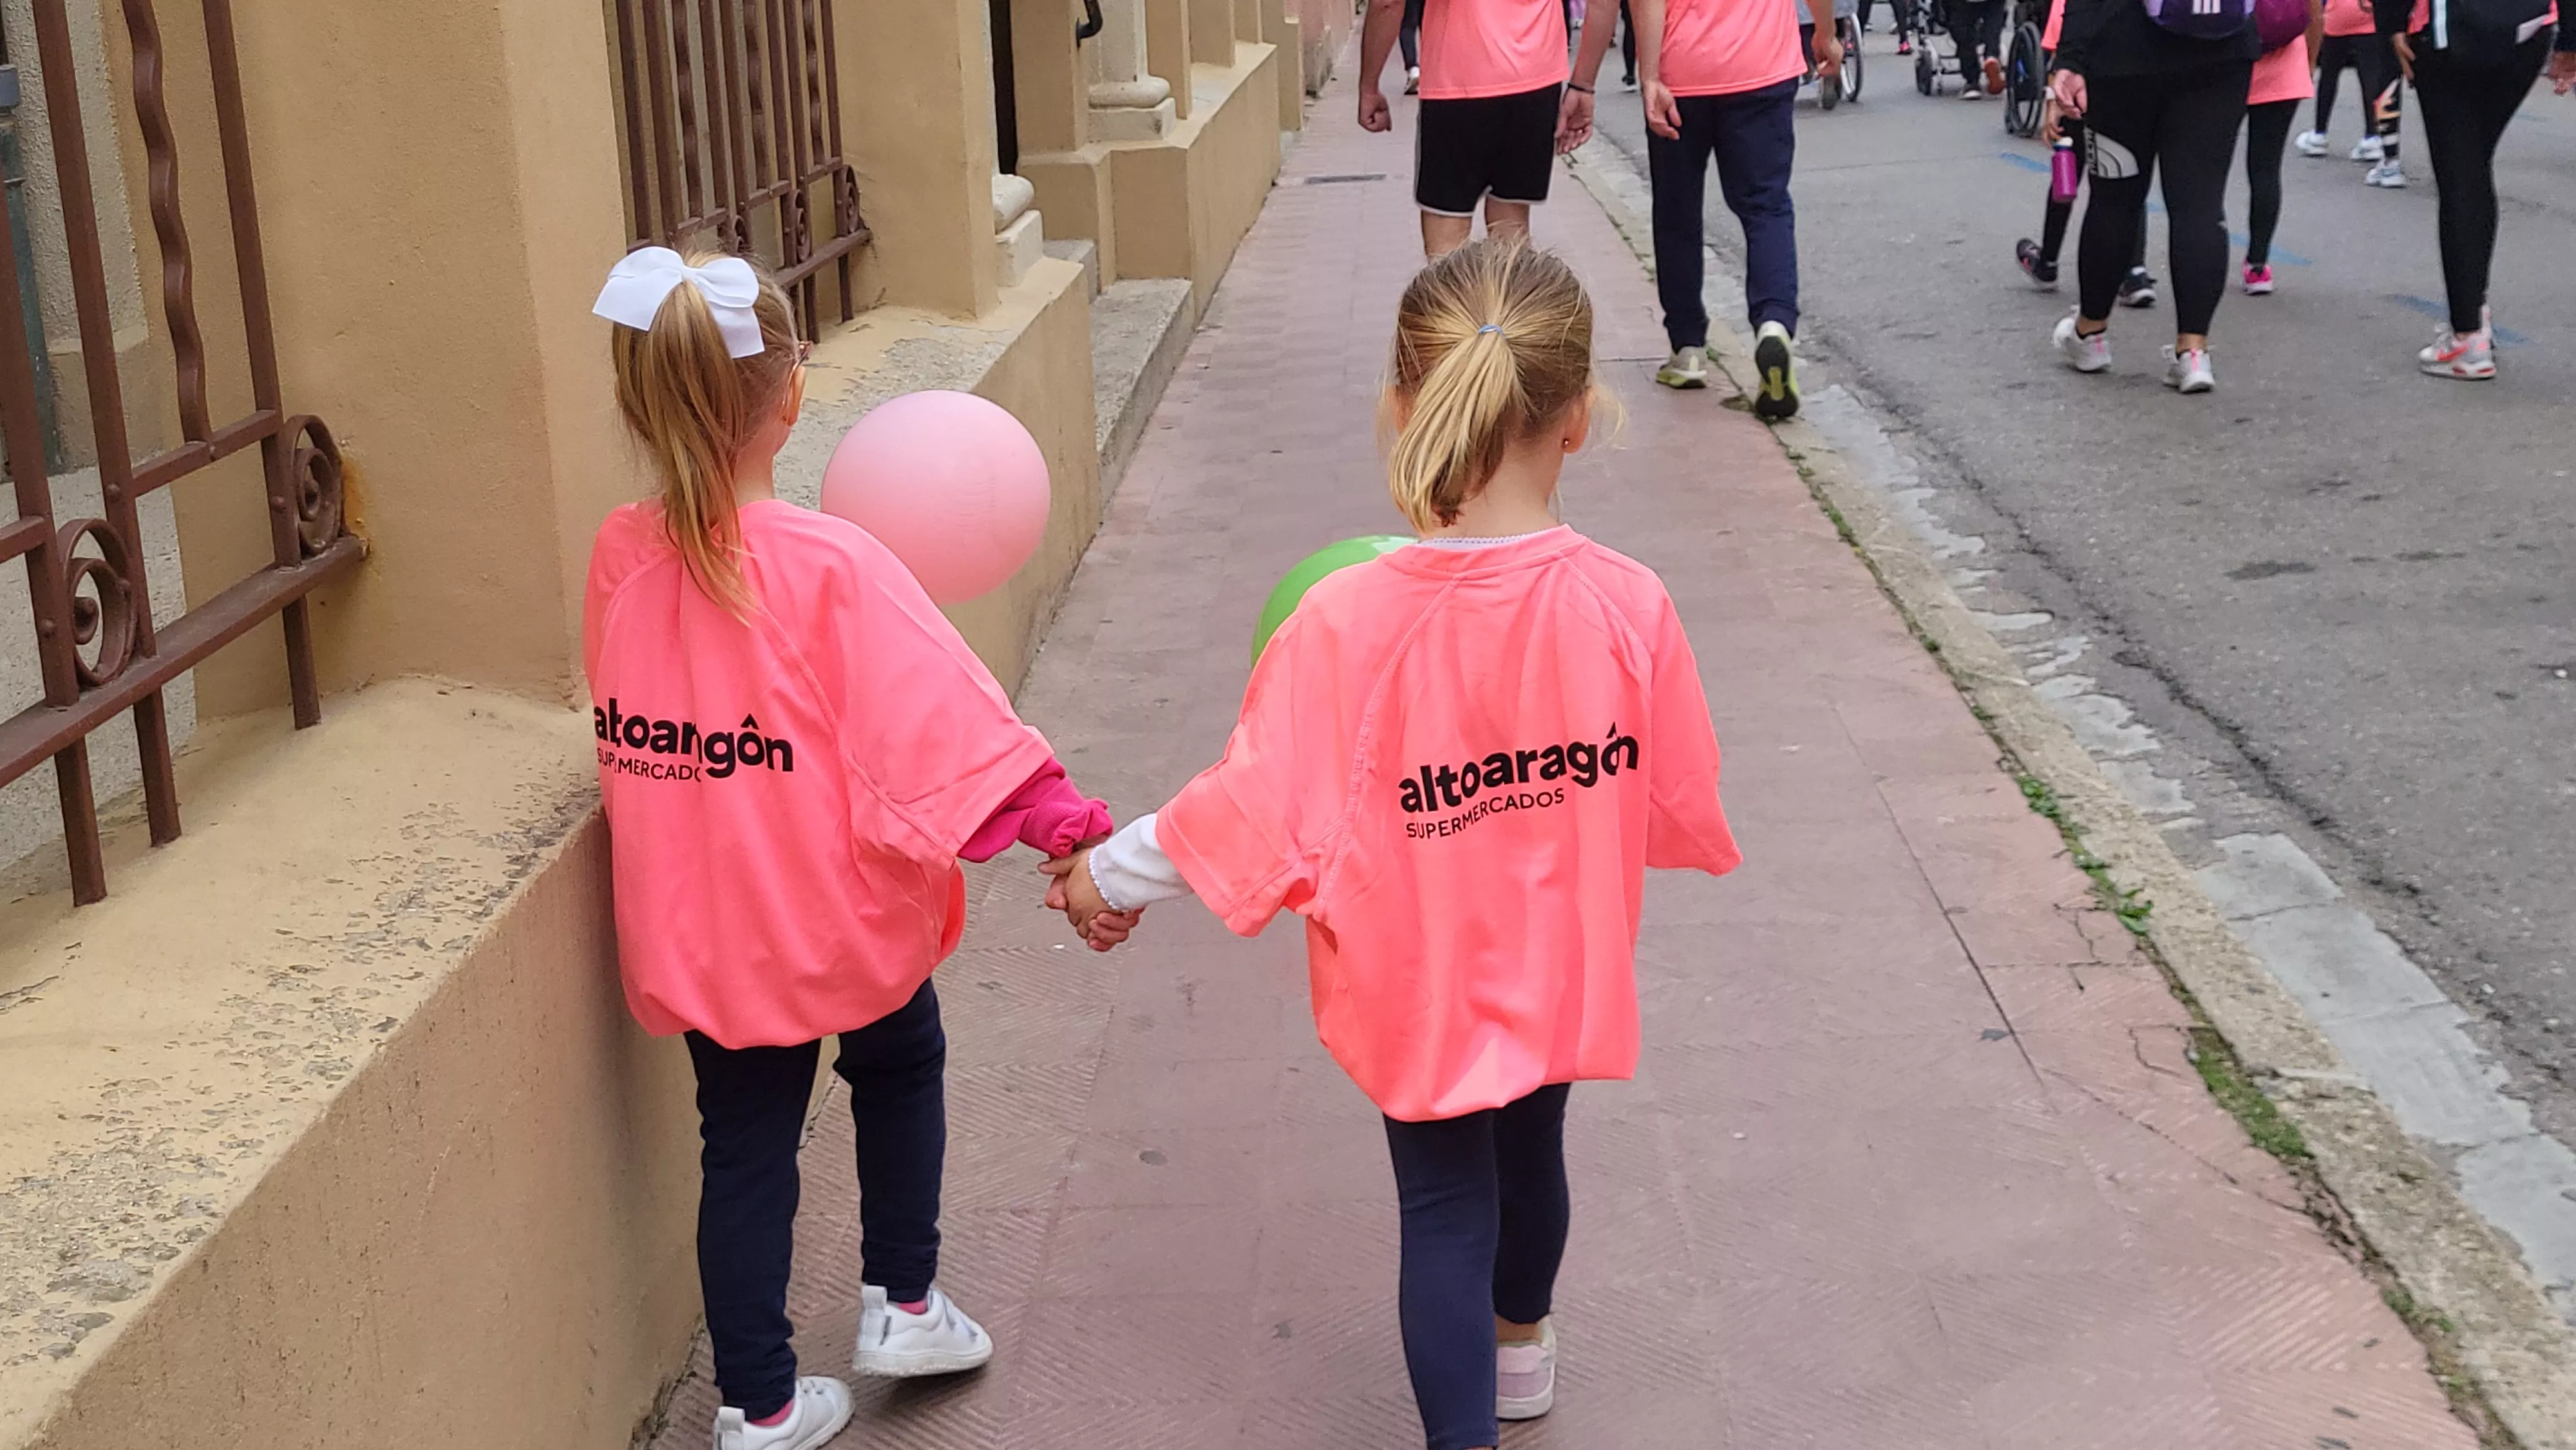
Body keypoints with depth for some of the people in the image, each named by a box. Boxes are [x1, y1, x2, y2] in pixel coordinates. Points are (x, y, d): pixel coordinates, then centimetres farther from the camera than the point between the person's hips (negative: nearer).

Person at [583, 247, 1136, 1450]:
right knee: (900, 1067, 26)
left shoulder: (621, 555, -8)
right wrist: (1068, 832, -26)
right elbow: (945, 718, -27)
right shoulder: (833, 568, -22)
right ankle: (899, 1304, 34)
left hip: (695, 932, 4)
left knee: (746, 1140, 16)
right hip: (840, 917, -3)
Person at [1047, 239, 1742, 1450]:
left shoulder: (1344, 622, -27)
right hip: (1561, 973, 4)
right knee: (1530, 1146, 29)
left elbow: (1255, 816, -20)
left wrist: (1108, 875, -4)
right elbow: (1680, 811, -8)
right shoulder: (1627, 607, -21)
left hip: (1415, 989, -3)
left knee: (1443, 1205, 15)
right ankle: (1519, 1348, 56)